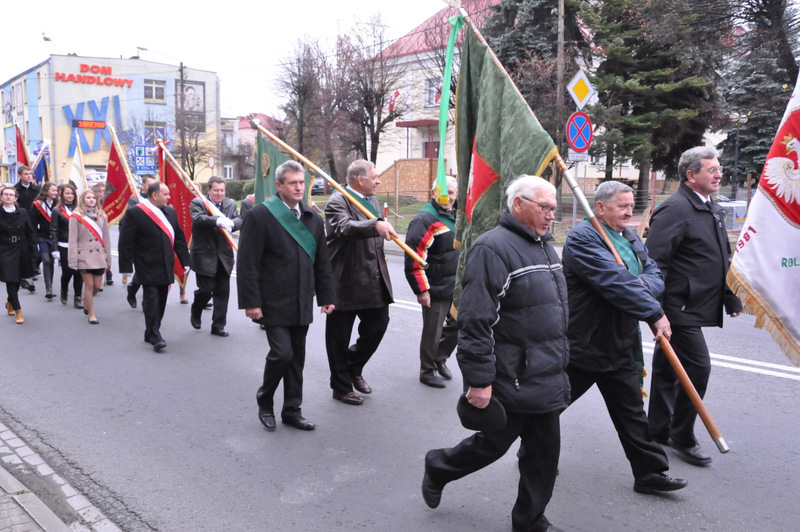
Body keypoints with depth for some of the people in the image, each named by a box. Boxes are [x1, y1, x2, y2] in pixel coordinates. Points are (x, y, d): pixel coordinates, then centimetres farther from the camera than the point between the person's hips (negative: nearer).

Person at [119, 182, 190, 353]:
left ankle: (151, 333, 23)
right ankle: (155, 337, -1)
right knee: (152, 301, -6)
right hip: (148, 268, -6)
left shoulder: (170, 212, 9)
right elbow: (125, 243, -9)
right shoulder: (135, 213, -9)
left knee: (161, 302, 11)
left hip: (166, 268, 6)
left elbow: (179, 238, 14)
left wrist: (185, 261, 8)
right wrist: (126, 268, -12)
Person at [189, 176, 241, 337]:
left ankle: (218, 325, 17)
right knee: (206, 290, -2)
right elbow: (198, 218, -23)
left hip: (224, 257, 4)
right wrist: (218, 220, -38)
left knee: (222, 292, 6)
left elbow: (239, 220, -5)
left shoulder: (230, 204, 9)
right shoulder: (198, 203, -4)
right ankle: (195, 313, 30)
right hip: (204, 256, -4)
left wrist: (231, 223, -28)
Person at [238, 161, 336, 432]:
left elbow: (322, 262, 14)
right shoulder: (260, 215, -8)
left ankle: (292, 410, 24)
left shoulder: (312, 218, 10)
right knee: (281, 353, -10)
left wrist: (327, 296, 9)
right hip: (274, 303, -6)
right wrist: (251, 302, -15)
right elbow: (247, 263, -11)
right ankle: (265, 400, 17)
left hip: (302, 303, 6)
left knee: (297, 358, 11)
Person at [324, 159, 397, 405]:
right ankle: (341, 387, 21)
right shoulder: (338, 202, -14)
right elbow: (345, 227, -35)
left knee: (378, 325, 13)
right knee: (339, 337, 5)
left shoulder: (372, 200, 14)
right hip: (346, 281, -8)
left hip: (374, 281, 8)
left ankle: (354, 368, 36)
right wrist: (376, 224, -50)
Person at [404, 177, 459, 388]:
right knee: (432, 332, 4)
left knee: (456, 325, 18)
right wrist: (421, 290, -22)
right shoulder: (425, 219, -17)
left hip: (456, 287, 8)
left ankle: (440, 359, 39)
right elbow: (414, 258, -22)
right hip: (436, 290, -8)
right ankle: (427, 372, 22)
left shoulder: (455, 217, 11)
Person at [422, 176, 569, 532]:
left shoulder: (544, 246, 13)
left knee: (544, 449, 13)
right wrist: (479, 380, -23)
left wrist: (558, 365, 25)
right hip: (510, 380, -8)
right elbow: (475, 322, -22)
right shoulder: (493, 248, -17)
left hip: (546, 379, 8)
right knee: (493, 443, 8)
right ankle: (439, 469, 35)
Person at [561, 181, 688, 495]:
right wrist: (655, 314, -24)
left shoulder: (631, 238, 13)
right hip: (582, 342, -7)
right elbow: (615, 282, -25)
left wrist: (643, 283, -17)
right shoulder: (582, 238, -16)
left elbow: (656, 276, 7)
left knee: (631, 410, 12)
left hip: (622, 345, 7)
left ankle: (649, 472, 19)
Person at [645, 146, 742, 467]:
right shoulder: (675, 209, -15)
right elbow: (654, 261, -21)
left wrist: (731, 298, 21)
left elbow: (722, 259, 24)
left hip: (695, 307, 9)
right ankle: (682, 437, 9)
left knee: (667, 369, 15)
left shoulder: (712, 208, 16)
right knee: (697, 368, -7)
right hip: (679, 308, -9)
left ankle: (658, 432, 27)